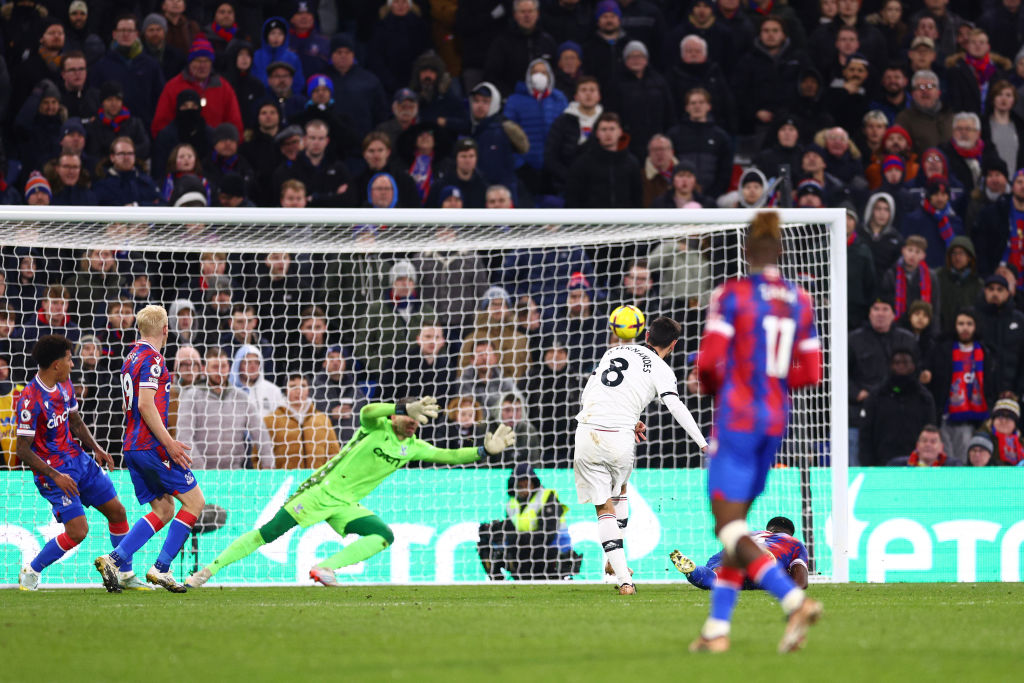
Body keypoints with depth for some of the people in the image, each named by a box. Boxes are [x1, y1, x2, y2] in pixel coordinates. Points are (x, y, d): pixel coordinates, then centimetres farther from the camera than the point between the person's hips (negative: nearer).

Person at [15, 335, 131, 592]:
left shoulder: (65, 386, 4)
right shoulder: (30, 400, -22)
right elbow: (22, 449, -20)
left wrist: (96, 449, 4)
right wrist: (55, 476, -24)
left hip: (78, 460, 9)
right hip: (53, 470, -9)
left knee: (117, 512, 9)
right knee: (77, 530, -16)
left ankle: (126, 575, 23)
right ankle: (30, 573, 3)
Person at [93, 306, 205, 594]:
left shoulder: (132, 357, 17)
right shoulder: (152, 359, -12)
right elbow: (145, 405, -20)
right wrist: (169, 443, -21)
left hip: (132, 446, 9)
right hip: (151, 446, -9)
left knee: (163, 510, 10)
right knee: (194, 501, -1)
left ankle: (115, 560, -4)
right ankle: (161, 568, -7)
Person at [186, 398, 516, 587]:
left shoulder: (412, 447, 9)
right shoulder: (378, 428, -9)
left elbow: (449, 455, 10)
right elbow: (367, 411, -31)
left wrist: (485, 450, -2)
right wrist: (406, 408, -44)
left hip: (346, 505, 6)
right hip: (322, 491, -6)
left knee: (384, 535, -15)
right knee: (267, 534, -13)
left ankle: (325, 569, -15)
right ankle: (210, 569, -6)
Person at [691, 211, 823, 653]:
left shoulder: (732, 295, -11)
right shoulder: (800, 301, 6)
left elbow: (709, 359, -17)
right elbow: (810, 372, 7)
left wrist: (710, 384, 4)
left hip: (737, 418, -6)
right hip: (776, 421, 6)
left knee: (729, 530, -6)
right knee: (735, 523, 16)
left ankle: (794, 600, -26)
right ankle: (717, 628, 16)